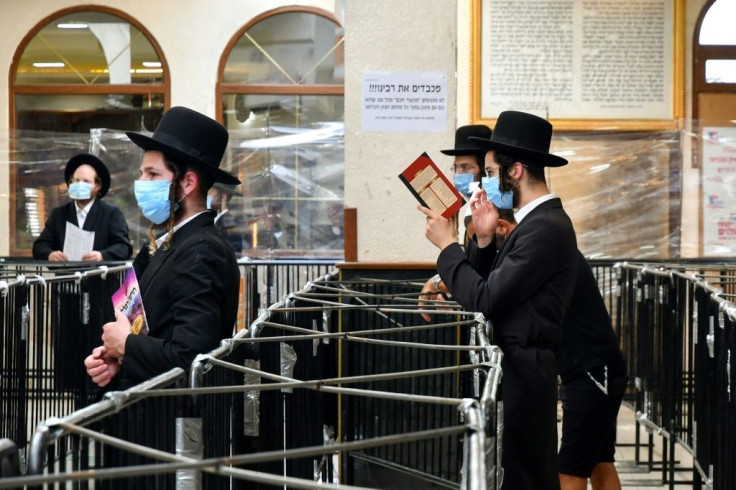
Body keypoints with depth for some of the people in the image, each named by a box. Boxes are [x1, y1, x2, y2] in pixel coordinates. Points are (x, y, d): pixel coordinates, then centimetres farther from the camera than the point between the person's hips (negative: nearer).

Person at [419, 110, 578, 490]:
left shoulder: (545, 228, -18)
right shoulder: (538, 220, 14)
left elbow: (484, 300, -20)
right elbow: (491, 290, 14)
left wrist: (447, 245, -10)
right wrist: (484, 240, 0)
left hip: (522, 372, -10)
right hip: (517, 366, 10)